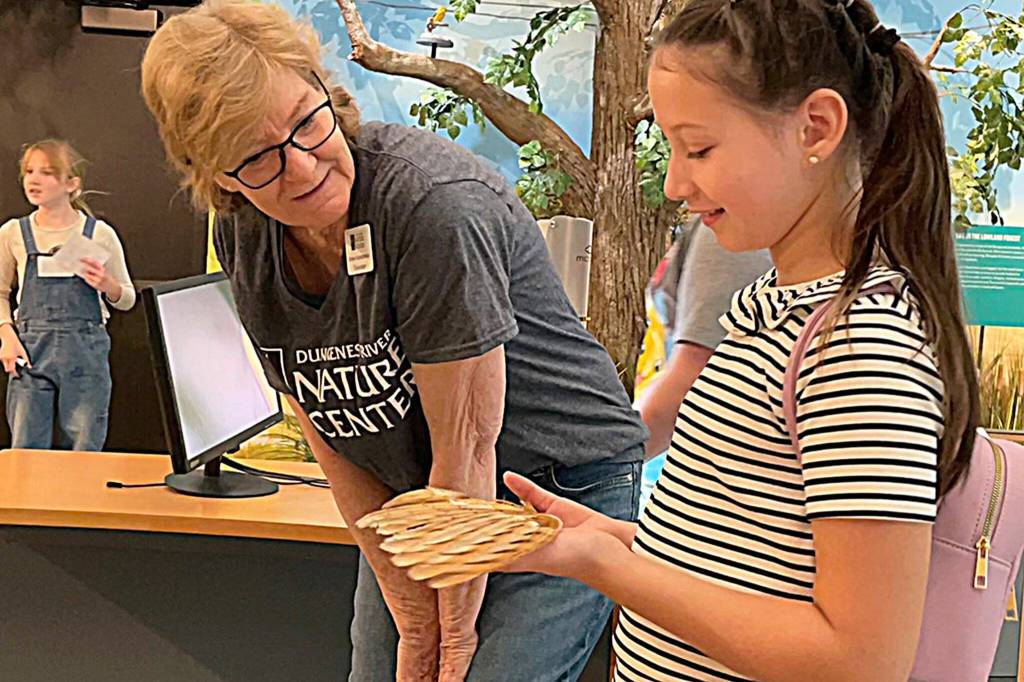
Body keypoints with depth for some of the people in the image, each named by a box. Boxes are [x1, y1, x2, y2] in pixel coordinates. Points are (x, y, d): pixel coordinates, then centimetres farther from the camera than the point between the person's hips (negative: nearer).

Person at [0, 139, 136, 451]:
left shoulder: (100, 234, 2)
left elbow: (127, 299, 9)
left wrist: (107, 285, -12)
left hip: (86, 351, -1)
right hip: (32, 350, 1)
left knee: (84, 452, 3)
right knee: (26, 449, 2)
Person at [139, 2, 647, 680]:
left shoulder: (434, 203, -28)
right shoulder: (241, 237, -6)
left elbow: (465, 449, -23)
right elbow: (328, 433, -4)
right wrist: (410, 613, -4)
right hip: (413, 505, 6)